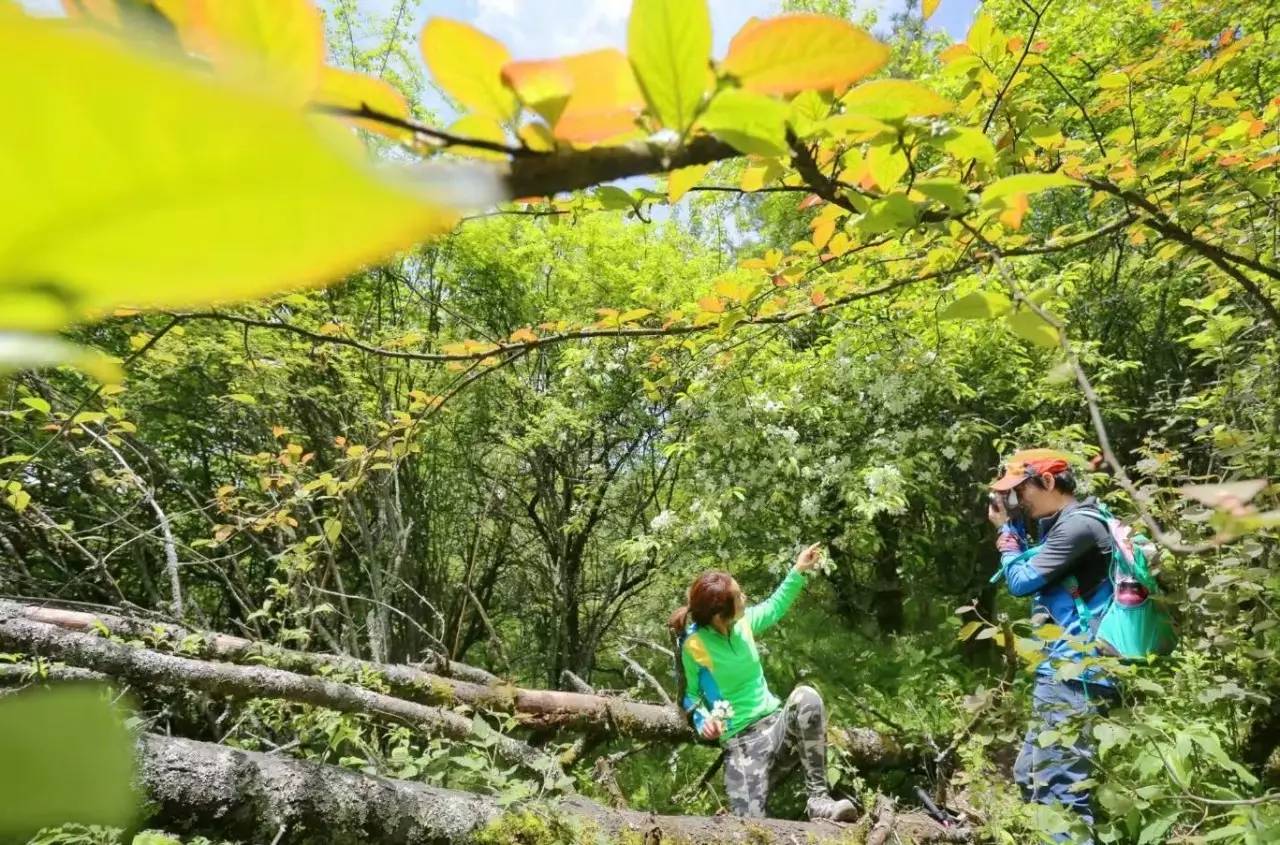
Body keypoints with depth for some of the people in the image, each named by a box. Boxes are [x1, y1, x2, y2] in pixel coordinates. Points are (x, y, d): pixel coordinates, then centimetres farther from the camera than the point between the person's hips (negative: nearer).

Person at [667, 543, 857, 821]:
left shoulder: (742, 622, -1)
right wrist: (703, 719, -21)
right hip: (741, 740, -4)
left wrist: (798, 571, 13)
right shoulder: (693, 645, -15)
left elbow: (774, 608, 20)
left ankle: (818, 799, -22)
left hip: (775, 722, 5)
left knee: (806, 697, -31)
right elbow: (688, 694, -2)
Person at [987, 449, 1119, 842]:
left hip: (1073, 675, -11)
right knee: (1031, 778, 19)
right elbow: (1031, 574, 23)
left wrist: (1006, 529, -2)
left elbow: (1021, 582, -14)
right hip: (1062, 671, 11)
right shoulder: (1061, 525, 15)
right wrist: (1012, 526, 13)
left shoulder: (1078, 524, -16)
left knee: (1059, 788, -9)